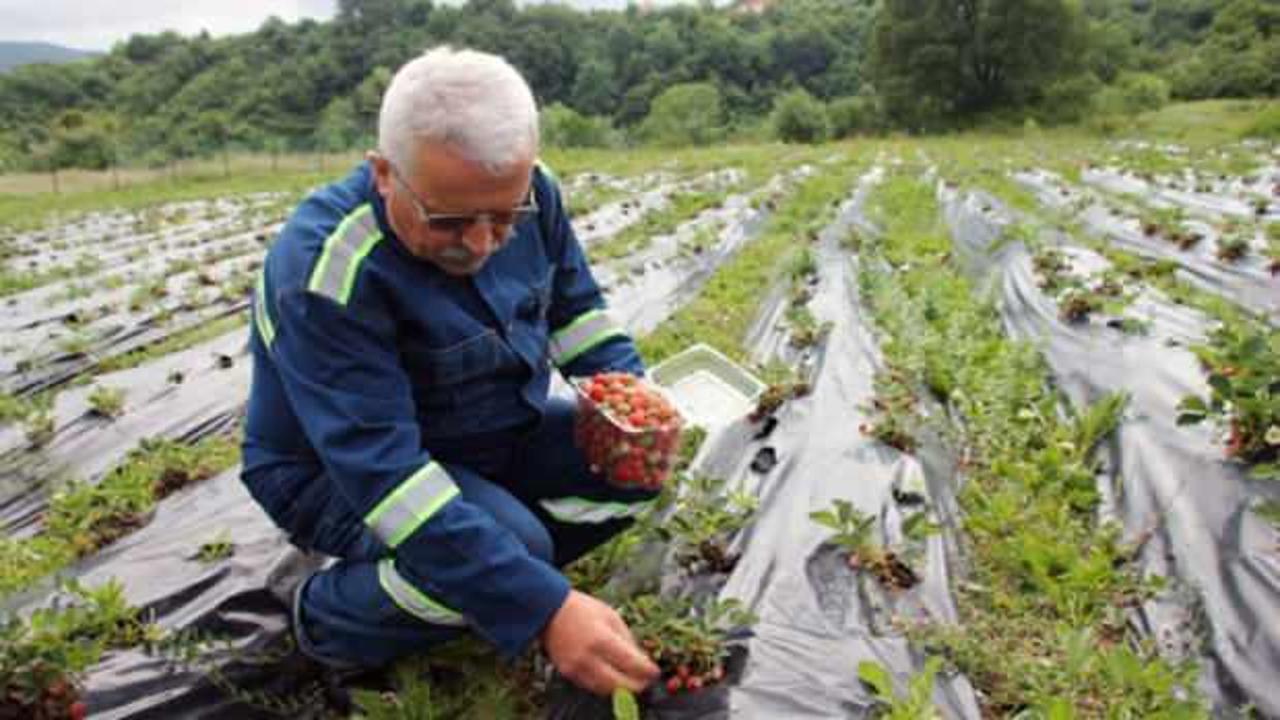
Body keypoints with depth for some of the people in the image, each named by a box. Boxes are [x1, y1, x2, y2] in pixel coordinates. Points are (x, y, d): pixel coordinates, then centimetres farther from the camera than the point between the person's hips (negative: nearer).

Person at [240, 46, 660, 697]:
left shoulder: (529, 192, -13)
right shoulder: (325, 275, -33)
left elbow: (573, 307, 4)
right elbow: (384, 473, -36)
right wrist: (543, 609, -41)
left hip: (501, 437, 6)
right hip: (340, 473, -6)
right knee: (504, 548, -32)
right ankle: (330, 617, -3)